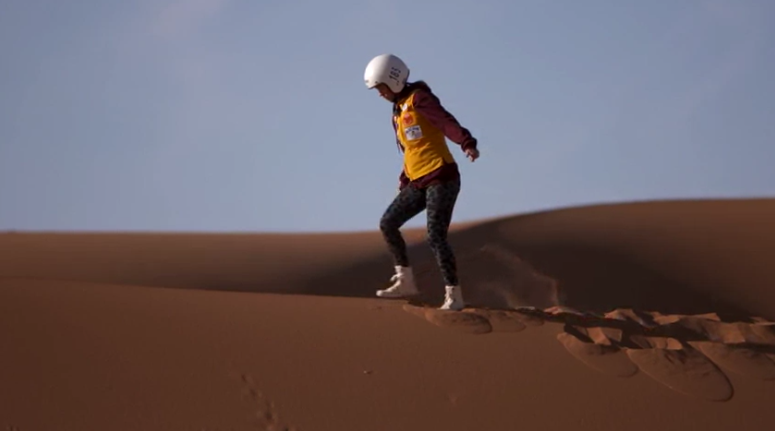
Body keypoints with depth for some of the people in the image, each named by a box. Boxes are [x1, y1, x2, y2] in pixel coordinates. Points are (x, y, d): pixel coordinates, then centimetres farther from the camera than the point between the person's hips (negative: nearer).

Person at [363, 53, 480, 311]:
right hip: (419, 183, 9)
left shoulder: (419, 99, -9)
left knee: (435, 237, -13)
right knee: (388, 224, 7)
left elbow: (447, 122, -26)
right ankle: (406, 282, 16)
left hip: (442, 178, -9)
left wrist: (467, 144, -42)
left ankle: (454, 296, -4)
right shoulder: (398, 111, 19)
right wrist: (403, 182, 19)